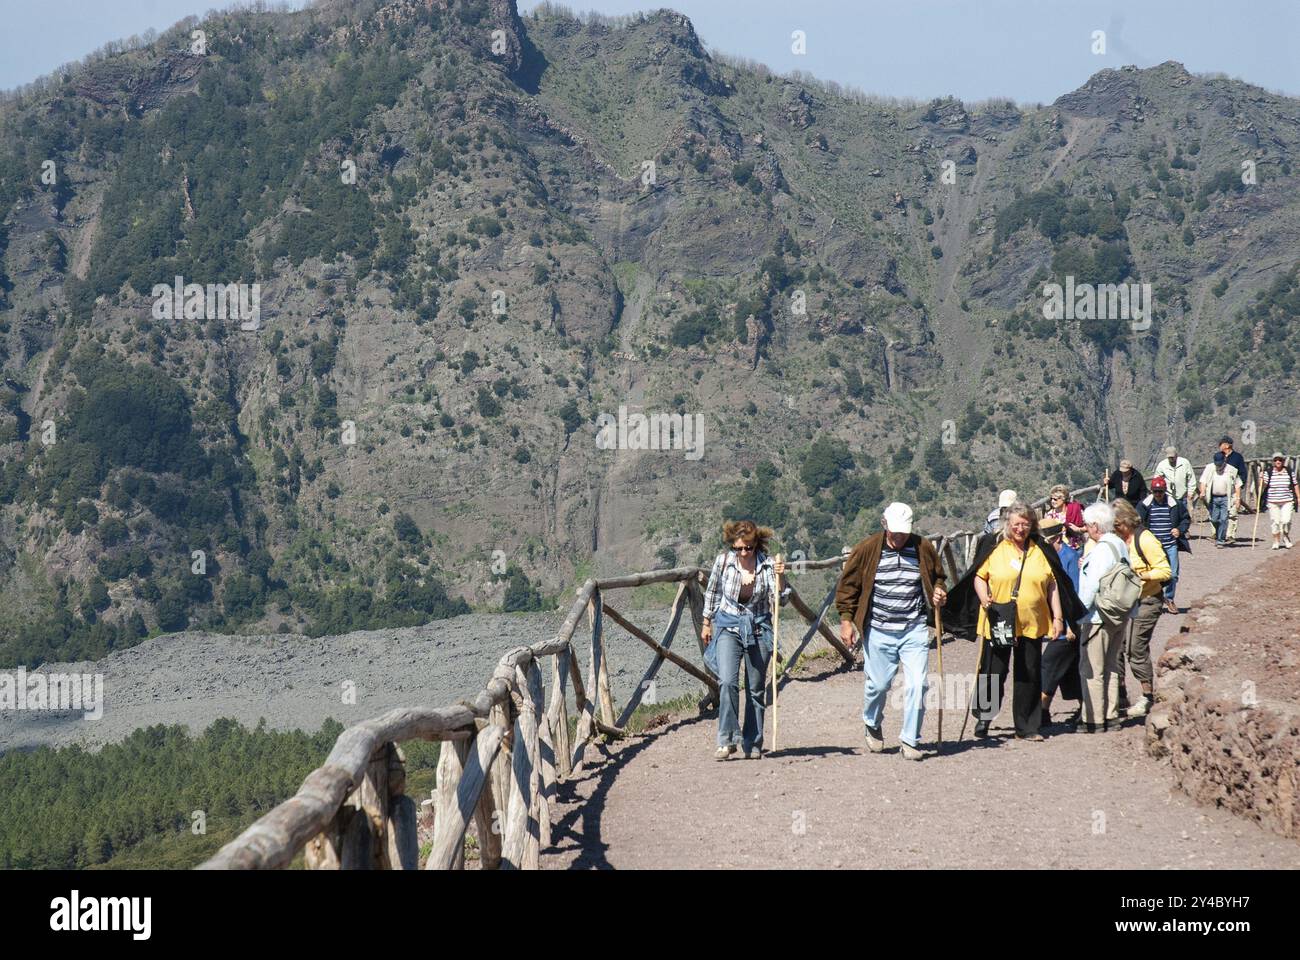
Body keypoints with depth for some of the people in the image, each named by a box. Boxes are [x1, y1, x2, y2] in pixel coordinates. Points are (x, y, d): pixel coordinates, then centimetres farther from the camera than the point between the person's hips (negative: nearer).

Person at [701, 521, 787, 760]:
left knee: (756, 689, 6)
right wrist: (707, 623, 16)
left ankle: (753, 744, 16)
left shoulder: (767, 564, -8)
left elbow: (779, 600, -14)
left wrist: (779, 578, -31)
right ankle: (727, 740, -17)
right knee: (727, 682, -19)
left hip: (758, 630, 1)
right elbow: (712, 593, 9)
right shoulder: (724, 561, -6)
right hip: (729, 627, -1)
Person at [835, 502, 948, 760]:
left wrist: (939, 593, 0)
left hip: (915, 631, 1)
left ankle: (909, 741, 3)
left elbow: (939, 577, 21)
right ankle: (872, 725, 37)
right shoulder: (867, 550, -3)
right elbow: (848, 585, 4)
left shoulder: (924, 548, 2)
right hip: (878, 632, -1)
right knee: (877, 685, 6)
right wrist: (846, 619, -1)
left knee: (917, 685, -8)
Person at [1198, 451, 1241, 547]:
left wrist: (1238, 498, -2)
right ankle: (1218, 535, 29)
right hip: (1213, 498, 2)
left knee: (1223, 519, -7)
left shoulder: (1231, 470, -1)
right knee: (1214, 519, 4)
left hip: (1225, 498, -2)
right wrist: (1202, 492, -17)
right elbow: (1203, 481, -2)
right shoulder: (1209, 468, 3)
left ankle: (1221, 540, -1)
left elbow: (1237, 484, 4)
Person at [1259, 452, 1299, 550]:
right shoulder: (1268, 472, 1)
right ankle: (1276, 542, 12)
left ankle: (1286, 538, 17)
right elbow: (1263, 485, -5)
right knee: (1275, 522, 0)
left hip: (1287, 501, 0)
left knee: (1286, 521, -10)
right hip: (1273, 502, 0)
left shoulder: (1289, 472, 6)